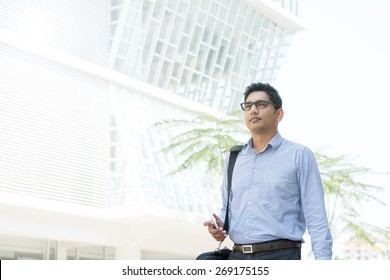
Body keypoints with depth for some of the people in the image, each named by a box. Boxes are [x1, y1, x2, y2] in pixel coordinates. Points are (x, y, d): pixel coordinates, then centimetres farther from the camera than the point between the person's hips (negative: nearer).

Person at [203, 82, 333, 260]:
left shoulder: (299, 155, 3)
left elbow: (316, 217, -3)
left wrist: (323, 260, -13)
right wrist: (220, 226, 4)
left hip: (280, 257, -5)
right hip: (237, 258, 5)